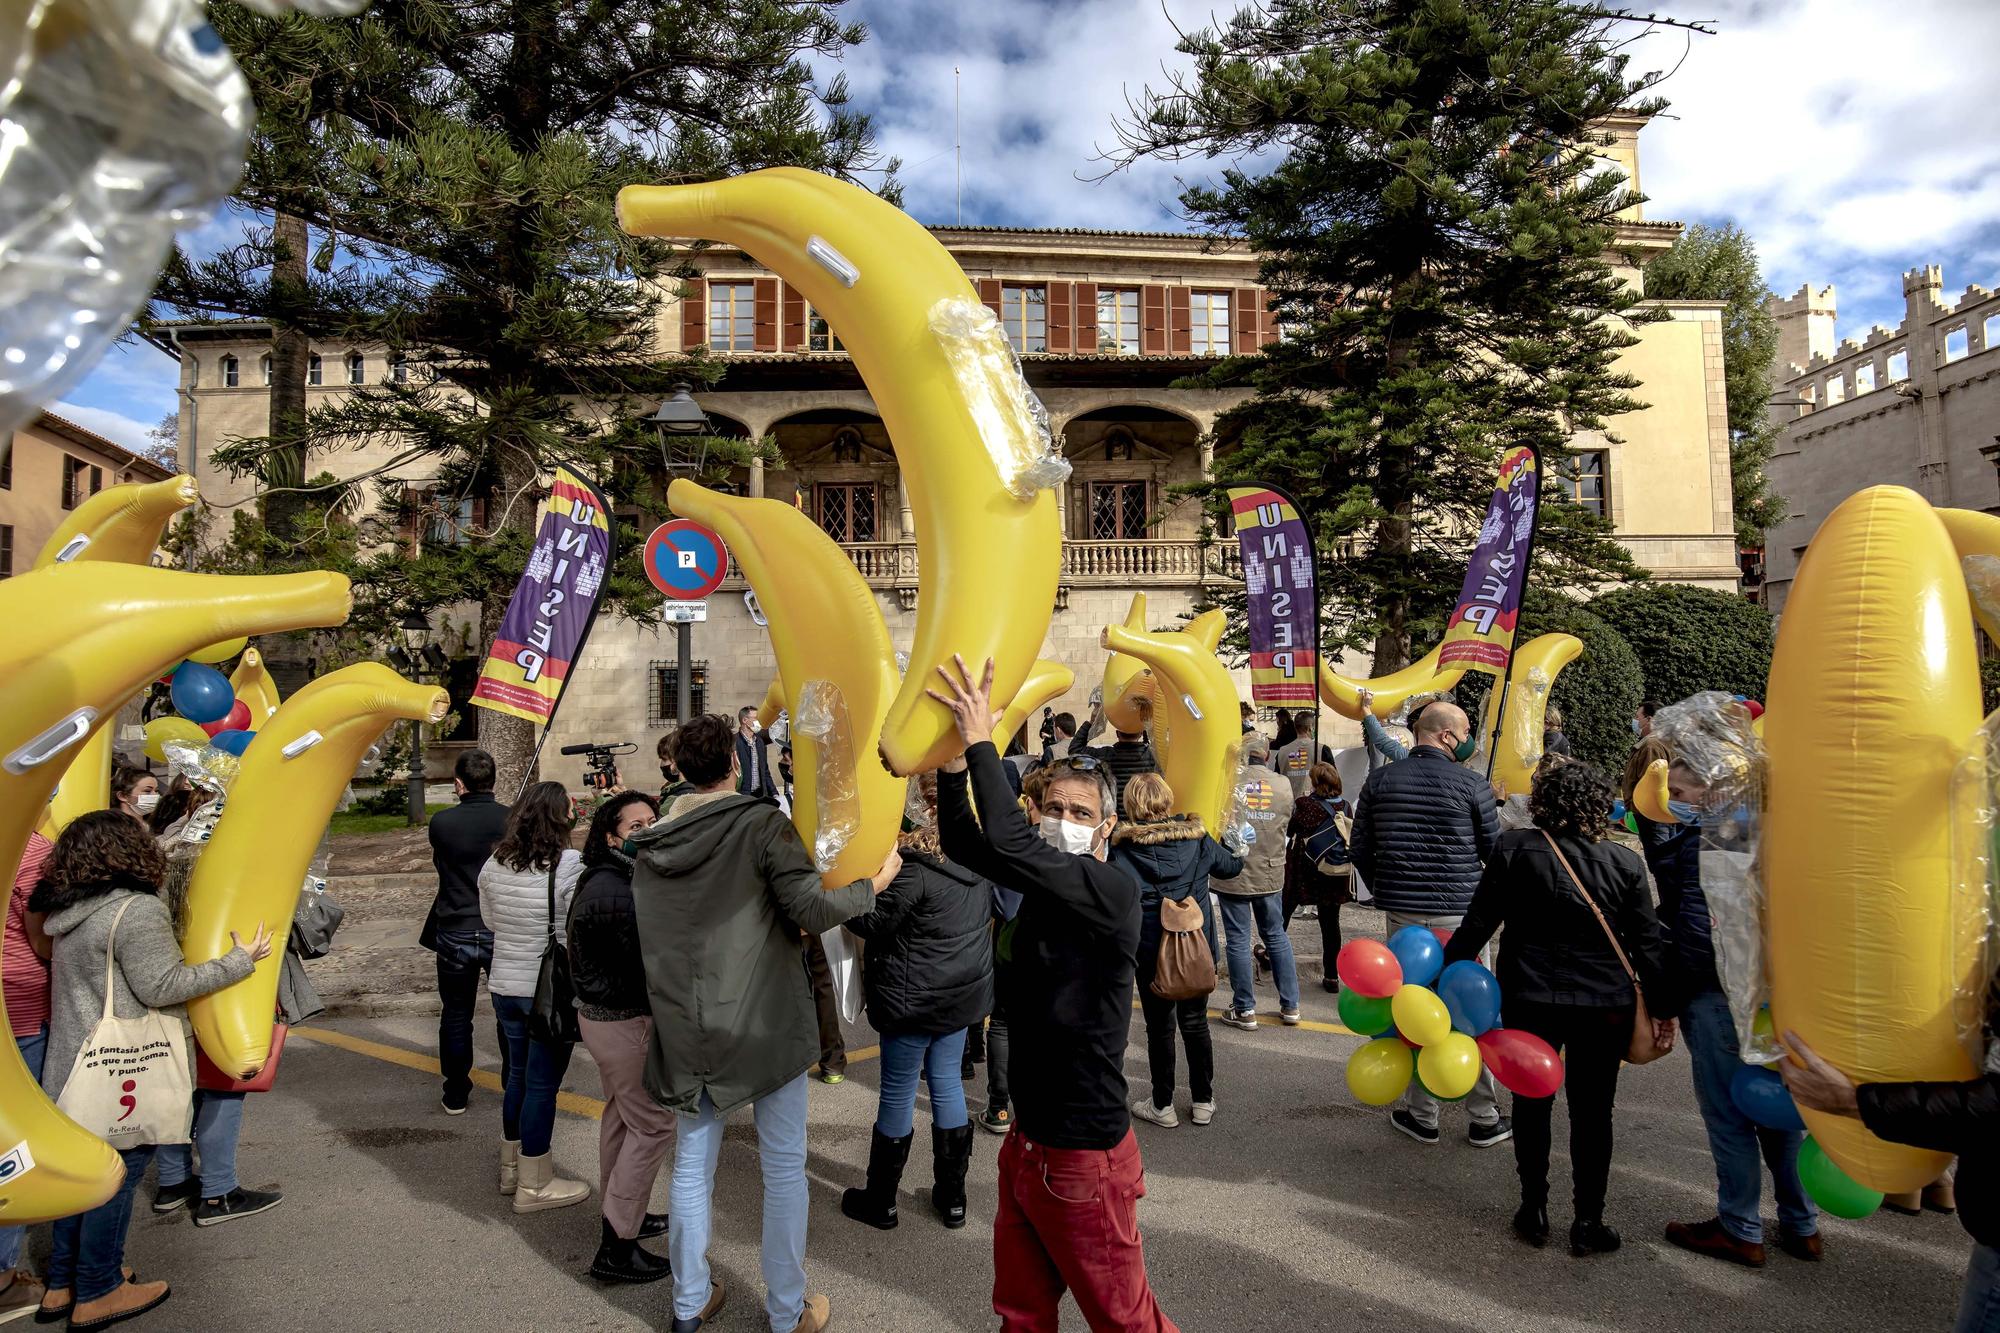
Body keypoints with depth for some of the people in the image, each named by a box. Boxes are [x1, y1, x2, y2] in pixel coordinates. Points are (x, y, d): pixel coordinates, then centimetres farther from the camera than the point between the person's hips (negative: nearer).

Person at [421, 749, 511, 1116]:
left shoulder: (441, 823, -11)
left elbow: (440, 865, 7)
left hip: (455, 934, 0)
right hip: (503, 934, 0)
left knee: (456, 1014, 15)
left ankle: (456, 1095, 25)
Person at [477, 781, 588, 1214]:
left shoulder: (494, 864, 0)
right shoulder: (568, 866, -20)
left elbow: (490, 921, 15)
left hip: (504, 986, 7)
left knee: (518, 1077, 21)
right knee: (542, 1084, 5)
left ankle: (511, 1168, 36)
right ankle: (534, 1186, 16)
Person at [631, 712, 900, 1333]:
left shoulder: (652, 843, 2)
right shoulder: (762, 824, -14)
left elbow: (651, 937, 9)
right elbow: (811, 909, -20)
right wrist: (874, 883, -5)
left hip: (688, 1030, 5)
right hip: (765, 1023, -4)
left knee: (692, 1165, 17)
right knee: (784, 1167, 9)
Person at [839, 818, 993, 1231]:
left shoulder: (915, 871, -21)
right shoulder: (978, 874, 3)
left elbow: (874, 924, -17)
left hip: (914, 998, -7)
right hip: (964, 992, 7)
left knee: (898, 1094, 6)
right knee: (947, 1084, 16)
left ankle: (880, 1201, 22)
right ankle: (952, 1197, 25)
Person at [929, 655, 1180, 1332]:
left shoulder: (1114, 890, -21)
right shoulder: (1046, 883, 2)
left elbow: (1006, 846, -33)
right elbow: (964, 844, 0)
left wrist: (981, 741, -28)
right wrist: (954, 758, -15)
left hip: (1083, 1150, -7)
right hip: (1030, 1136, 7)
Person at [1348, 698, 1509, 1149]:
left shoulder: (1380, 780, 0)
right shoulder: (1472, 785, -9)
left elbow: (1359, 849, 5)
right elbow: (1496, 853, -1)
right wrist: (1488, 899, 18)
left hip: (1403, 914, 2)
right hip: (1461, 914, -2)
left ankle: (1422, 1116, 20)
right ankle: (1484, 1118, 21)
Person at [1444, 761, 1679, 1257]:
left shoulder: (1514, 849, -10)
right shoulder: (1625, 863, -5)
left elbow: (1477, 925, -10)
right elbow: (1647, 943, -1)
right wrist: (1662, 1006, 10)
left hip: (1530, 999, -1)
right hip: (1604, 1006, 1)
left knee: (1531, 1104, 15)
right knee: (1592, 1112, 12)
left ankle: (1534, 1211, 24)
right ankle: (1588, 1222, 18)